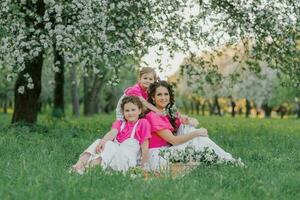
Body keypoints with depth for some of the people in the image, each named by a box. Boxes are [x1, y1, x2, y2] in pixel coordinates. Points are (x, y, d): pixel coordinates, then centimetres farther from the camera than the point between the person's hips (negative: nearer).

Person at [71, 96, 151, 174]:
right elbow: (113, 132, -3)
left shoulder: (143, 123, 7)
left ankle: (92, 167, -50)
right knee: (98, 141, -20)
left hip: (127, 159, -4)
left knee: (109, 144, -29)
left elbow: (144, 145, 2)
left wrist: (143, 166, -3)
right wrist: (103, 140, -25)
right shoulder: (119, 123, 20)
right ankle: (79, 164, -41)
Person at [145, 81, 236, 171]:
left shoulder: (169, 114, 13)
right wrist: (196, 132, -16)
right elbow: (173, 140, -19)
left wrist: (188, 122, -11)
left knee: (186, 128, -6)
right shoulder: (152, 116, -12)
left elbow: (194, 122, 13)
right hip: (157, 156, -7)